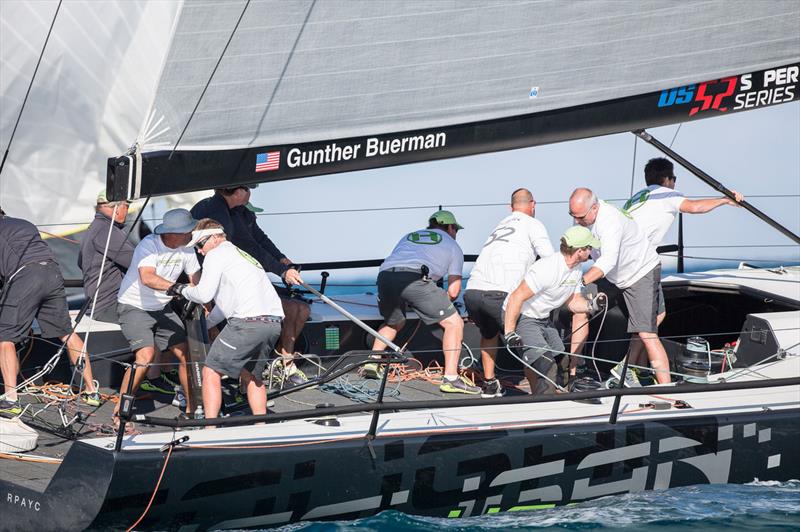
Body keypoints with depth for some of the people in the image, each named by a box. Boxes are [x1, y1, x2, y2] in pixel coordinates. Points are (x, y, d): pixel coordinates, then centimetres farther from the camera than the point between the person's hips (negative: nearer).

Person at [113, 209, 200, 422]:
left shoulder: (185, 250, -6)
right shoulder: (148, 245, -25)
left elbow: (196, 279, -4)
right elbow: (147, 278, -40)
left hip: (162, 308, 7)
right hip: (134, 307, -6)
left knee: (187, 354, -2)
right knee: (146, 355, -24)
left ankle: (192, 408, 14)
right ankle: (120, 410, -11)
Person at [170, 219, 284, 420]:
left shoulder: (216, 255, 5)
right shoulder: (241, 254, 32)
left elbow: (204, 294, -7)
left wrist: (182, 290, 12)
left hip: (247, 322, -8)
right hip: (273, 324, 8)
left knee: (211, 372, 2)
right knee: (251, 375, 22)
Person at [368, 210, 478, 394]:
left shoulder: (409, 237, 38)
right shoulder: (453, 246, 26)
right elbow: (453, 291, 18)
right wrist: (441, 303, 40)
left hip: (384, 276, 6)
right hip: (414, 277, -6)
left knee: (394, 322, 35)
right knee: (454, 323, 5)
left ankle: (371, 363, 32)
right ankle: (451, 378, -5)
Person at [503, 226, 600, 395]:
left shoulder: (576, 269, 0)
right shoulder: (547, 269, -29)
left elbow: (573, 301, 10)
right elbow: (516, 298, -29)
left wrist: (591, 305, -12)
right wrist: (509, 334, -28)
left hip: (543, 319, 10)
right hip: (521, 318, -10)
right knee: (547, 366, -20)